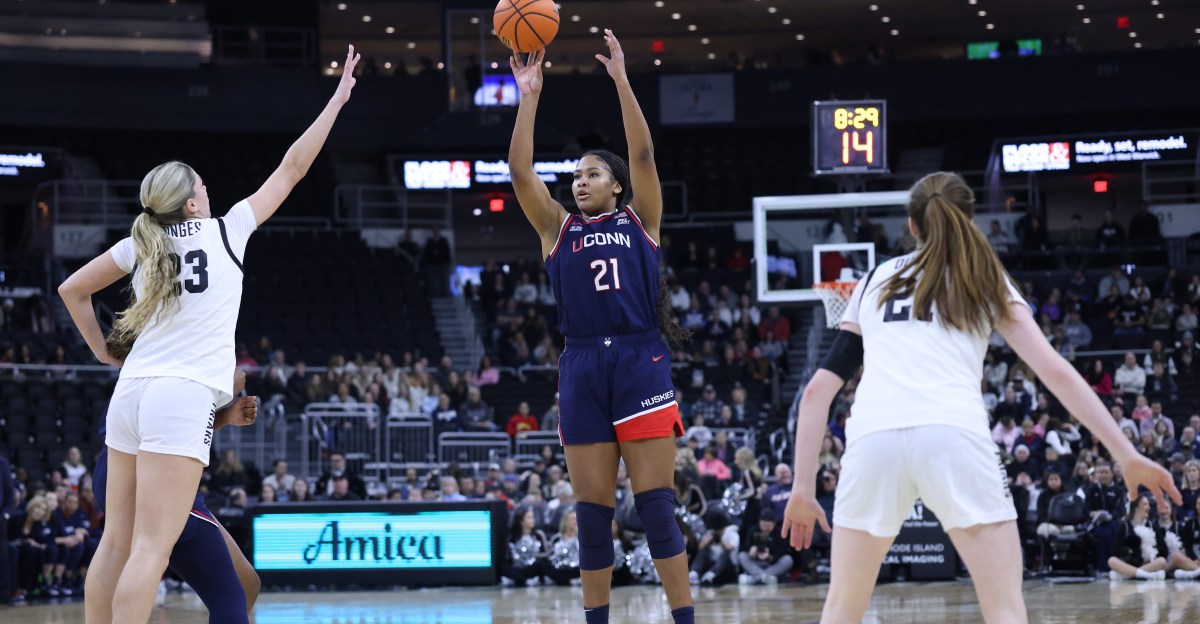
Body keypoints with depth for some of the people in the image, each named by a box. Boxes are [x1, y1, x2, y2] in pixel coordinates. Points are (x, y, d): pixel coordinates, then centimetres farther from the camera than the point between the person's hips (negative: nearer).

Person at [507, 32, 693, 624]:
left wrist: (621, 80, -6)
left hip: (641, 362, -2)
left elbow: (643, 155, -3)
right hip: (582, 369, 3)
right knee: (592, 512, 4)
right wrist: (529, 96, -1)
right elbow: (520, 170, 3)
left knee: (656, 504, -6)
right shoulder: (558, 229, 14)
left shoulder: (640, 220, 9)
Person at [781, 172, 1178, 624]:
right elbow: (1054, 369, 10)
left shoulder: (876, 280, 27)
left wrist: (804, 488, 24)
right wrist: (1127, 455, 9)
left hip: (873, 438, 2)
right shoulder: (986, 279, 22)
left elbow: (818, 390, 21)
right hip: (953, 434, -2)